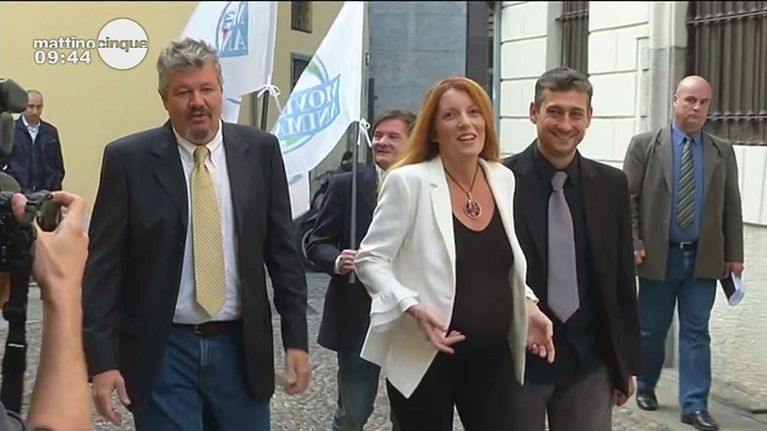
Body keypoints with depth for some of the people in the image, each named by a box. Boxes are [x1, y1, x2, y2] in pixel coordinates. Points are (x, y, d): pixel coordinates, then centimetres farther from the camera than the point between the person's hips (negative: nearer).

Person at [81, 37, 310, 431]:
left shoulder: (260, 150, 1)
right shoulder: (128, 159, -5)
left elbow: (282, 251, 5)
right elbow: (102, 266, -5)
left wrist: (296, 338, 3)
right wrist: (101, 359, -10)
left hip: (241, 347, 2)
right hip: (162, 352, -2)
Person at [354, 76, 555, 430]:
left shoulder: (504, 179, 6)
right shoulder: (409, 181, -11)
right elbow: (370, 259, -9)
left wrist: (527, 304, 1)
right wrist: (413, 309, -23)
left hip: (493, 356, 5)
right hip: (424, 358, -5)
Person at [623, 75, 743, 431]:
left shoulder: (723, 152, 7)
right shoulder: (645, 145, -1)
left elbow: (731, 206, 8)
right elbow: (628, 198, -3)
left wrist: (734, 253, 3)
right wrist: (632, 244, -11)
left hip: (704, 258, 2)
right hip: (659, 256, -1)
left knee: (696, 332, 1)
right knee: (651, 330, 10)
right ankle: (645, 387, 31)